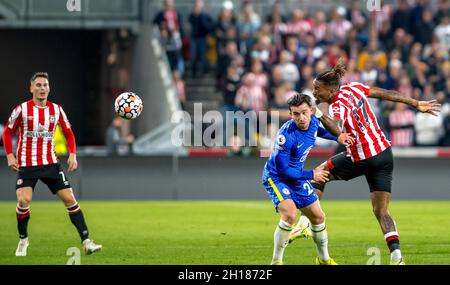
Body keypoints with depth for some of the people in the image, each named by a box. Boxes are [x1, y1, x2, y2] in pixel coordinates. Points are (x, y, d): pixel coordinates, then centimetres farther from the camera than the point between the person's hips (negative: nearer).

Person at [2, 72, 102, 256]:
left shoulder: (56, 110, 3)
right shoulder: (22, 109, -4)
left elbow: (69, 133, 13)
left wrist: (73, 154, -1)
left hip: (51, 163, 3)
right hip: (26, 165, -2)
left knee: (69, 199, -5)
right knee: (24, 200, -18)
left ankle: (86, 242, -3)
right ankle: (23, 240, 7)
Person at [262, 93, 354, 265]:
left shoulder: (313, 121, -11)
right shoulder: (286, 135, -33)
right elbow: (282, 169, -27)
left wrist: (336, 137, 4)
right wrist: (311, 175, -21)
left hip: (297, 177, 8)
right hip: (276, 177, -8)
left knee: (318, 217, 14)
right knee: (289, 214, -30)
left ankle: (323, 259, 37)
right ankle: (276, 261, -18)